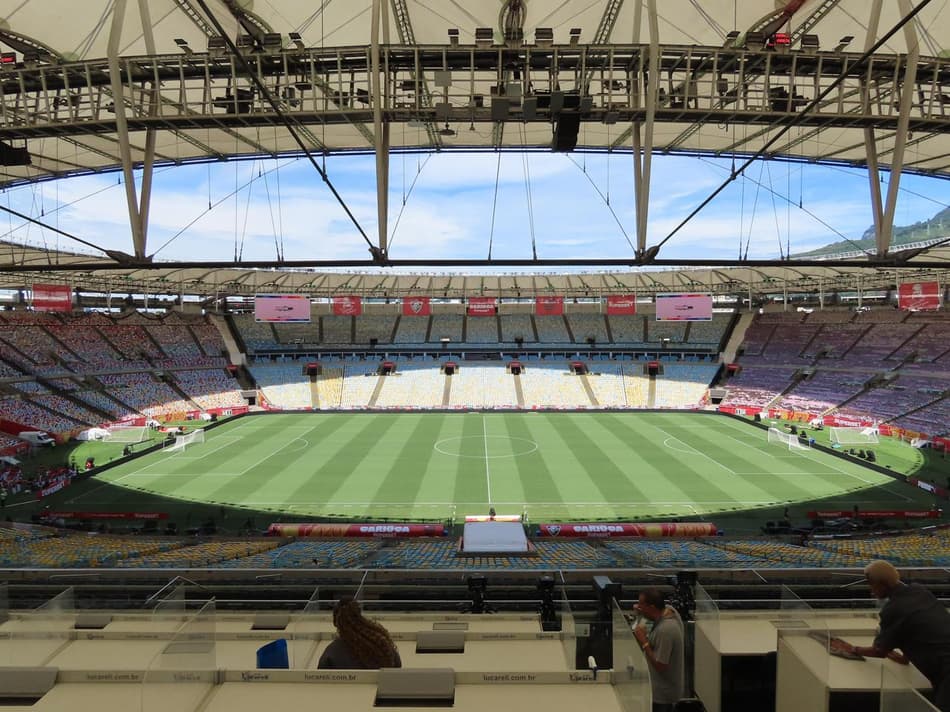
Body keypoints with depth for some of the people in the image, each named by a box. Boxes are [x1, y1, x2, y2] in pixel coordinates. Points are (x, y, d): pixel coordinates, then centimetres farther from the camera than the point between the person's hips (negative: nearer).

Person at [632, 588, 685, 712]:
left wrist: (644, 641, -26)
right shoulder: (669, 609, -11)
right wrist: (642, 612, -4)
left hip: (662, 692, -8)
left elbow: (660, 666, -29)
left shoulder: (665, 630, -35)